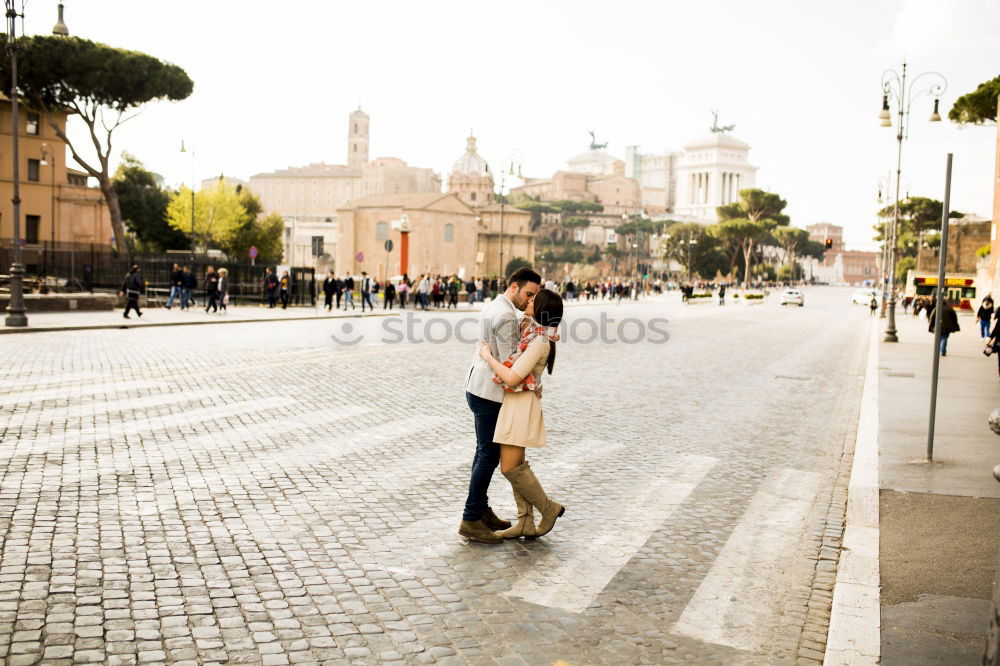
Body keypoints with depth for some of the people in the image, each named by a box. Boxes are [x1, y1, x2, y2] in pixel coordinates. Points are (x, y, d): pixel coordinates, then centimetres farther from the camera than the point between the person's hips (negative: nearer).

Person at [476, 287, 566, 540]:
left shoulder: (539, 341, -20)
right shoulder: (531, 332, 8)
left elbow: (512, 377, -24)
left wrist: (488, 356, -13)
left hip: (521, 404, -10)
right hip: (514, 403, 10)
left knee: (510, 467, -4)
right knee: (516, 465, 12)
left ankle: (549, 508, 12)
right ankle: (526, 523, 18)